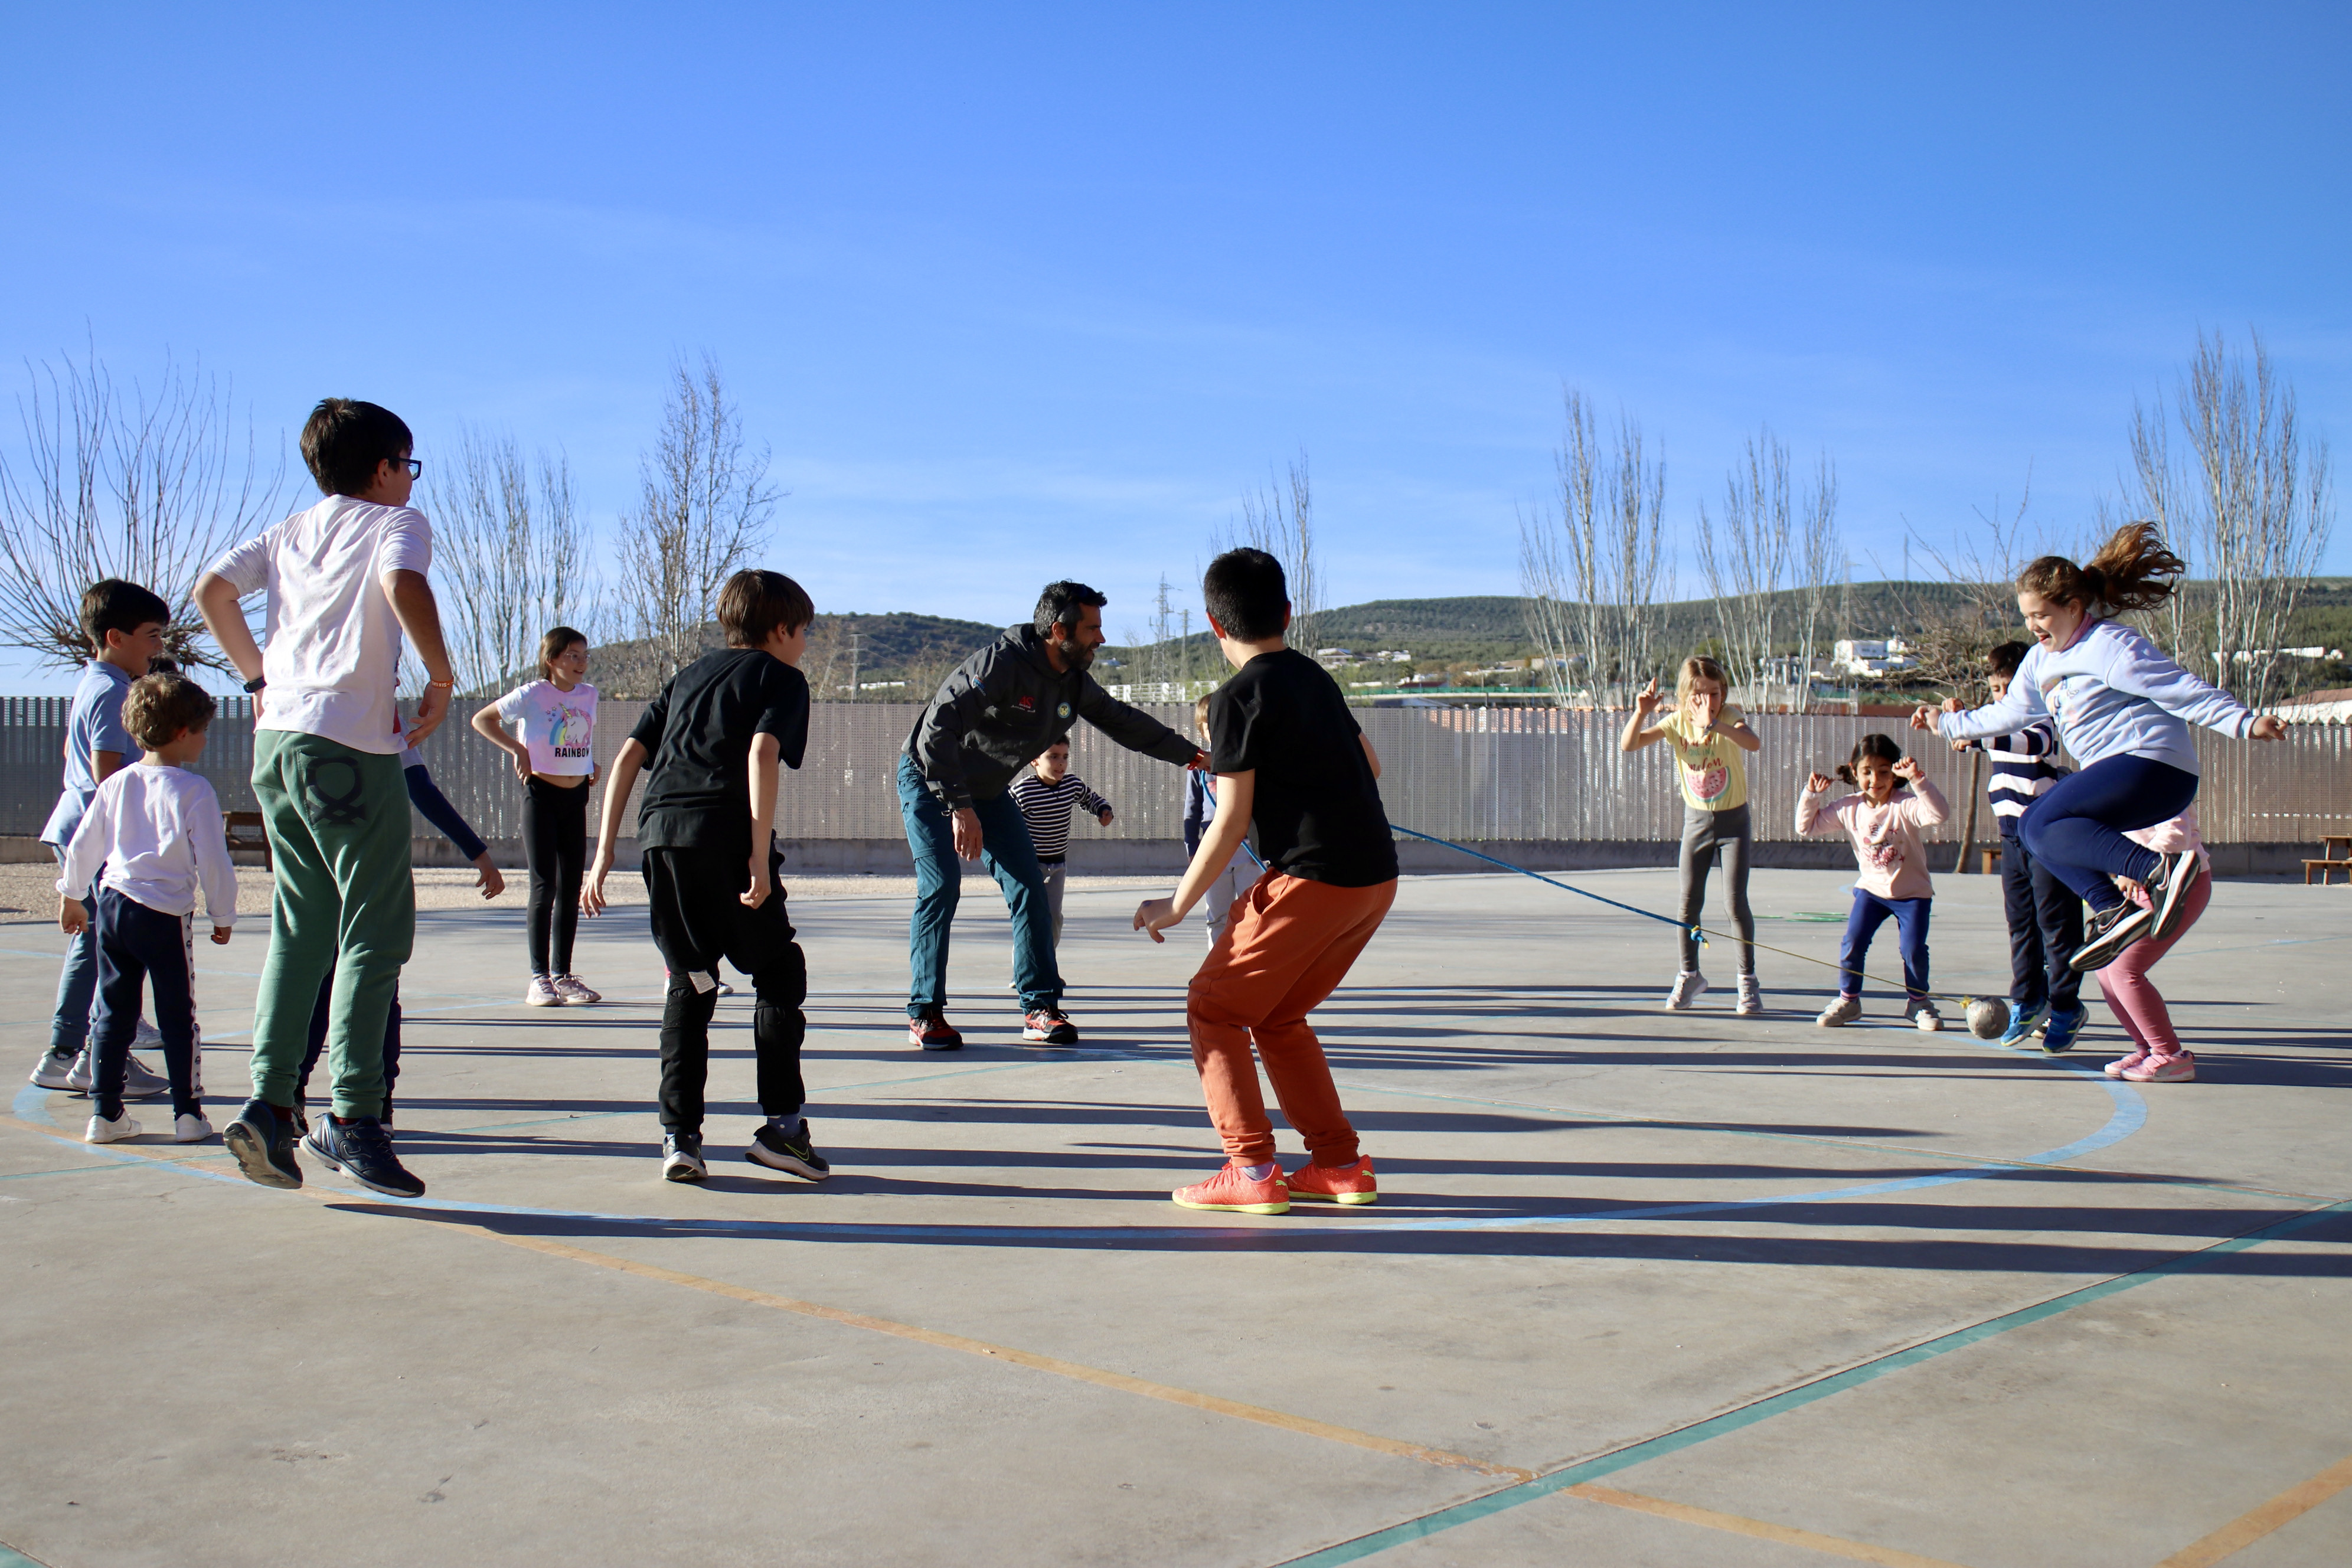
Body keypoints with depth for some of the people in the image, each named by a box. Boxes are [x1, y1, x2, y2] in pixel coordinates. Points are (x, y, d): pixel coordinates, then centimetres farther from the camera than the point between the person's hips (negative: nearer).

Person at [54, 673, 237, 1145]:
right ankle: (188, 1114, 7)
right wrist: (222, 915, 3)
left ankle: (106, 1113, 13)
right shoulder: (194, 791, -9)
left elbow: (82, 847, 14)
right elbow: (212, 861, -9)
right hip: (166, 915, -5)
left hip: (112, 905, 5)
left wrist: (71, 897, 29)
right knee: (177, 1017, 4)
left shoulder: (116, 784, 7)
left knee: (113, 1012, 11)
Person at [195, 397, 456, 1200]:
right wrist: (441, 680, -8)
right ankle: (352, 1115, -10)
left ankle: (268, 1104, 4)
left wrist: (259, 676, 18)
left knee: (300, 927, 12)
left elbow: (211, 591, 9)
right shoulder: (396, 523, 3)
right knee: (375, 931, -4)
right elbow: (404, 588, -18)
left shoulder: (289, 531, 20)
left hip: (277, 739, 7)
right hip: (352, 742, -7)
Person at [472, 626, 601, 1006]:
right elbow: (482, 720, -1)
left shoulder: (588, 695, 7)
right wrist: (516, 749, -11)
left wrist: (591, 765, 10)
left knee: (571, 888, 6)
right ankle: (539, 978, -3)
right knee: (544, 886, -7)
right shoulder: (532, 694, -8)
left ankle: (563, 975, 13)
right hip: (541, 794, -5)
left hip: (576, 796, 5)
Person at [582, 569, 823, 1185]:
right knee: (779, 973, 10)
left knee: (689, 986, 14)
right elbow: (762, 753, -8)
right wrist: (760, 854, -13)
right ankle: (782, 1124, 6)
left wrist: (604, 854, 17)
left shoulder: (688, 676, 28)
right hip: (724, 835, -5)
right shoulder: (781, 678, 12)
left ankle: (680, 1135, 7)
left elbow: (628, 756, 18)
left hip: (660, 834, 5)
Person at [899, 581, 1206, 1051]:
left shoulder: (1075, 684, -5)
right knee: (941, 885, -18)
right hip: (929, 782, -7)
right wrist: (958, 807, -37)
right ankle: (925, 1013, -9)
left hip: (988, 791, 7)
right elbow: (936, 730, -34)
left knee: (1029, 884, -3)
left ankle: (1039, 1008, 3)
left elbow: (1125, 722, 13)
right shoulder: (1000, 664, -30)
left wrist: (1191, 755, 17)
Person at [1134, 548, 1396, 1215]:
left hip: (1313, 878, -8)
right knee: (1278, 1016, 20)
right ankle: (1340, 1164, 17)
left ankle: (1252, 1169, -3)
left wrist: (1177, 905, -1)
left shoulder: (1239, 696, -7)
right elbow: (1370, 765, 27)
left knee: (1214, 1009, 4)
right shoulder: (1316, 678, 16)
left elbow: (1230, 822, -10)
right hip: (1377, 875, 8)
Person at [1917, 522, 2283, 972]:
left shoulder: (2110, 647, -11)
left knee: (2047, 825, -21)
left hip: (2155, 766, -10)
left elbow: (2182, 691, -15)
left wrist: (2244, 722, -23)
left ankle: (2161, 869, -31)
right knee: (2031, 825, 5)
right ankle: (2113, 909, -7)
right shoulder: (2041, 659, 16)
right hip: (2114, 771, 10)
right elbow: (2009, 713, 32)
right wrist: (1946, 724, 37)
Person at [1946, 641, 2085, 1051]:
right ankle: (2028, 1002, 21)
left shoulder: (2043, 721, -14)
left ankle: (2066, 1007, 4)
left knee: (2056, 924, -4)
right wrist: (1956, 719, 2)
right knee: (2021, 924, 12)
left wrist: (1980, 738, -51)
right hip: (2013, 840, 8)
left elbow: (2034, 742, -36)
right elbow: (1967, 739, 26)